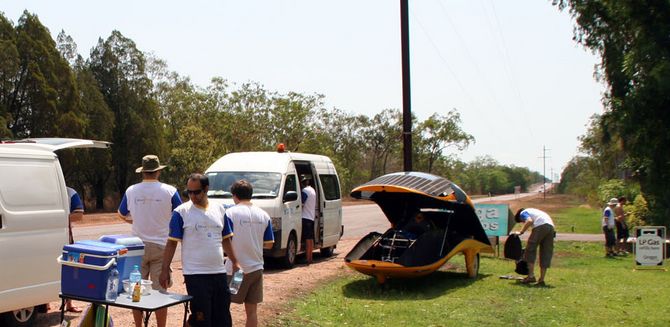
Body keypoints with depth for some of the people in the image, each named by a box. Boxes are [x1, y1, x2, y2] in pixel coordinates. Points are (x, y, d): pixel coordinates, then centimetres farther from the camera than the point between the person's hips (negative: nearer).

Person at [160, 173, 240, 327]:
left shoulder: (219, 209, 8)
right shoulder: (181, 212, -5)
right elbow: (171, 243, -5)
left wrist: (235, 262, 10)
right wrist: (165, 270, -9)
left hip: (219, 272, 5)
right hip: (195, 275, -5)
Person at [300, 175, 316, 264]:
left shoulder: (305, 191, -12)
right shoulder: (312, 190, 17)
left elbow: (301, 204, -16)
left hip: (305, 218, -9)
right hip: (311, 217, 9)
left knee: (307, 239, -10)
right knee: (310, 239, 11)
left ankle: (307, 259, -10)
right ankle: (310, 258, 16)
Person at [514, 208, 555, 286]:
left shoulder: (523, 213, 15)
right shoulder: (533, 211, 38)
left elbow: (529, 221, -8)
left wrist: (521, 232, -1)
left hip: (540, 226, -7)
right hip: (551, 227, 7)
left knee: (530, 250, 4)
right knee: (546, 254, 9)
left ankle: (531, 276, 0)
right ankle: (541, 280, 10)